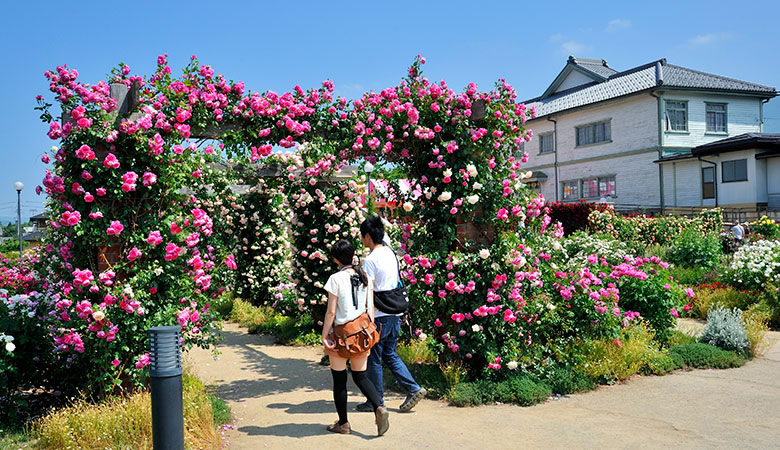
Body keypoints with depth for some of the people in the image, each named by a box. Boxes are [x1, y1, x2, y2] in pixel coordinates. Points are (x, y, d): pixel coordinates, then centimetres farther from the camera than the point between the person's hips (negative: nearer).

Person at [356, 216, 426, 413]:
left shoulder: (371, 260, -15)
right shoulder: (391, 253, 10)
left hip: (379, 316, -8)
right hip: (395, 314, 8)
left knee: (374, 359, 5)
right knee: (390, 355, 18)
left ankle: (376, 401, 14)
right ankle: (414, 389, 11)